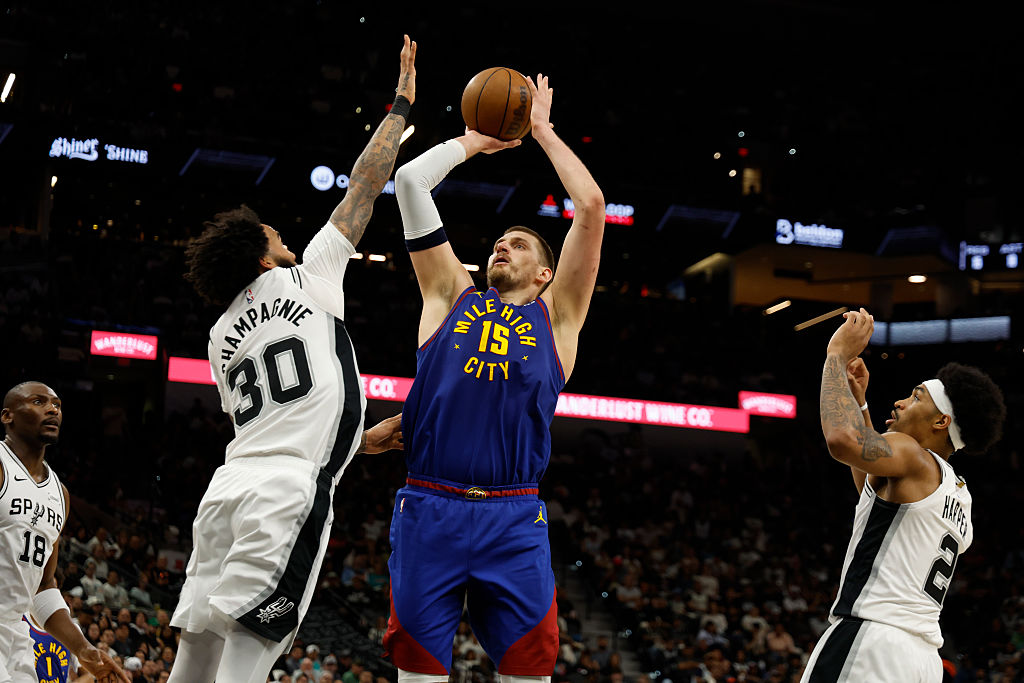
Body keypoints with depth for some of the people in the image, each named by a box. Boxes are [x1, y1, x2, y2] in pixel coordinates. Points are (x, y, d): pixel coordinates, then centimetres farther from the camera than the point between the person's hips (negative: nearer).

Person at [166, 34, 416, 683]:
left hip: (229, 485, 7)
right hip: (288, 491, -7)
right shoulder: (307, 280, 7)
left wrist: (361, 440, 38)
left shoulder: (222, 336, 24)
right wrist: (402, 105, 22)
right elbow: (364, 188, 12)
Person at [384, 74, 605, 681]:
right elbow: (411, 180, 15)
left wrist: (543, 131, 18)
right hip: (429, 509, 0)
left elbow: (592, 205, 9)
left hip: (514, 519, 0)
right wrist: (475, 140, 26)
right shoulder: (452, 295, 19)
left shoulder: (555, 314, 17)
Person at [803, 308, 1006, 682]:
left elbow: (844, 439, -25)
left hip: (873, 640, -9)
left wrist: (838, 354, -11)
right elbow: (873, 488, 43)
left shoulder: (912, 456, -4)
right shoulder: (958, 493, 25)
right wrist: (859, 402, 41)